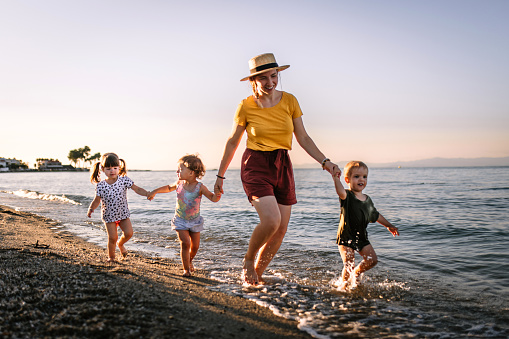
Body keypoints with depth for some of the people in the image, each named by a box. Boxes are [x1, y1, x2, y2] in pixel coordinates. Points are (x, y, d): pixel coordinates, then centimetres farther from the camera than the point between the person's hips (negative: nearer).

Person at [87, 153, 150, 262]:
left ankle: (120, 244, 26)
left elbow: (137, 189, -10)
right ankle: (111, 256, 22)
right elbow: (97, 200, -3)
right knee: (112, 237, -4)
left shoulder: (124, 180, -7)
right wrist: (91, 209, -20)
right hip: (109, 215, -1)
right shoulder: (101, 185, -9)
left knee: (128, 233, -9)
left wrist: (147, 194, -25)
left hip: (123, 213, 1)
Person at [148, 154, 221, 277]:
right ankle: (186, 269, 2)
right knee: (185, 243, -12)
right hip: (180, 220, 1)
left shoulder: (200, 187, -18)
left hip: (195, 220, 0)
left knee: (195, 246, 9)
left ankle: (189, 261, 40)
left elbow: (212, 198, -25)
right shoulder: (179, 183, -7)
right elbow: (169, 188, 15)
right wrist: (154, 192, 17)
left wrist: (217, 195, -47)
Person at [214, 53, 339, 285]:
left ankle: (258, 274, 24)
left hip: (282, 166, 4)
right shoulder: (246, 106, -6)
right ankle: (247, 260, 5)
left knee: (281, 230, 4)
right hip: (256, 165, -4)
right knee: (271, 220, -24)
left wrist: (325, 162, -7)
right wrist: (220, 175, 10)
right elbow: (232, 142, 5)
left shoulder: (289, 101, 0)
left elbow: (303, 138, 6)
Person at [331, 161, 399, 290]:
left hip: (362, 237, 6)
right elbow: (341, 192, -39)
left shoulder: (367, 199, 7)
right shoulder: (347, 196, -13)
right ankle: (343, 286, 20)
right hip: (346, 237, -6)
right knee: (349, 266, -6)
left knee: (372, 260, 2)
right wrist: (336, 178, -51)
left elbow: (375, 215, 22)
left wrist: (389, 226, 28)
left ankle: (356, 273, 29)